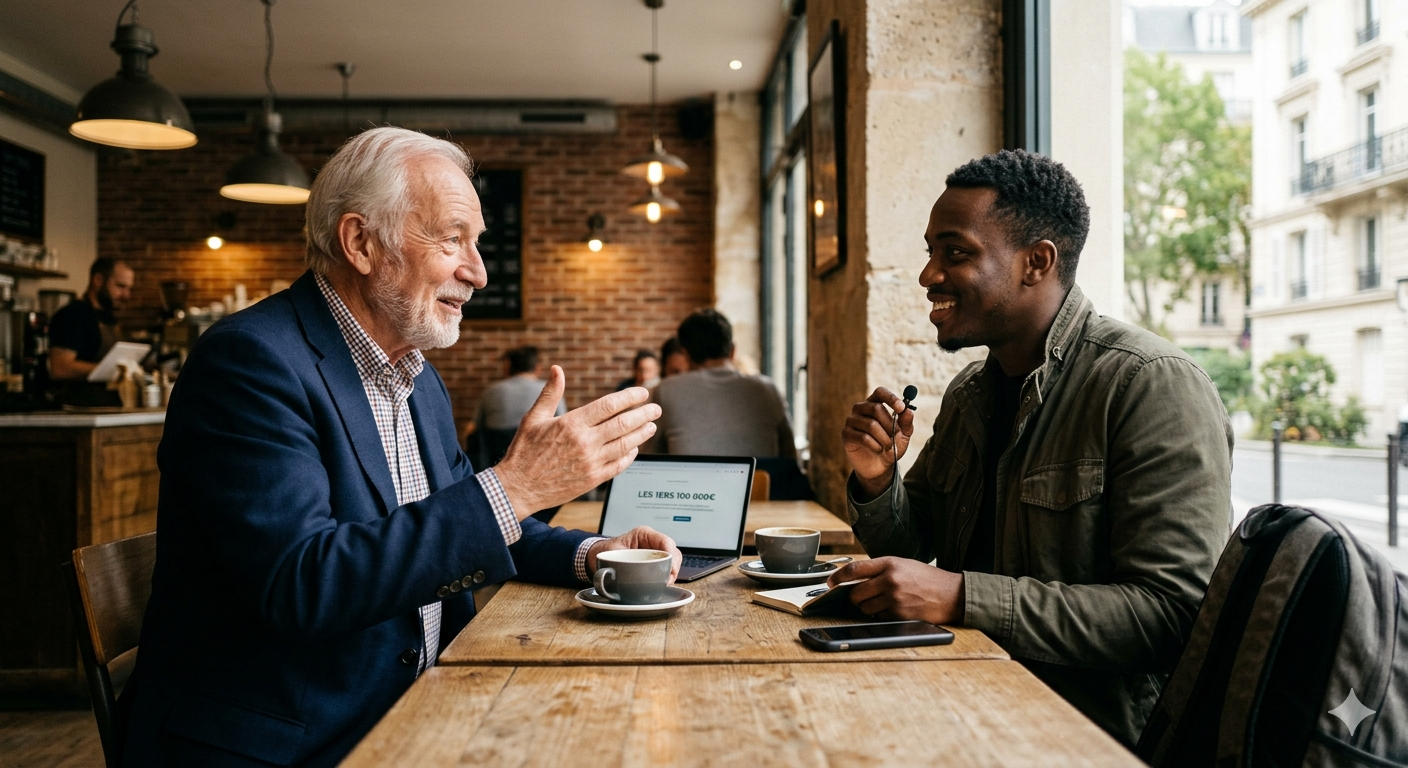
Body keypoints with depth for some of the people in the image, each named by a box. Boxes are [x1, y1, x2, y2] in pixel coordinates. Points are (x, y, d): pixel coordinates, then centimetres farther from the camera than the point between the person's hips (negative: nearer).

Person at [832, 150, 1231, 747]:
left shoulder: (1154, 386, -15)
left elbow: (1171, 614, -22)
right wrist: (876, 482, -5)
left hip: (1098, 735, -6)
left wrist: (961, 596, -27)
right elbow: (914, 549, 16)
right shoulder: (968, 394, 9)